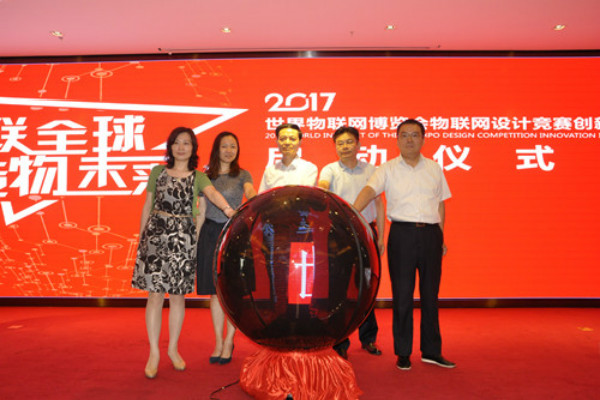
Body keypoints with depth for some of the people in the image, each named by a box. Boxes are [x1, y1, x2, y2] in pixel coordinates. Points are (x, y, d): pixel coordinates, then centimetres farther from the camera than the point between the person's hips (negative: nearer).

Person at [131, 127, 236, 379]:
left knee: (177, 295, 7)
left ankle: (173, 349, 23)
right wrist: (140, 236, 11)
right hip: (156, 234, 0)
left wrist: (227, 209, -37)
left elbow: (212, 193, -16)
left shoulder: (198, 177, 5)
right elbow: (147, 206, 12)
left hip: (183, 238, 0)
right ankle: (154, 352, 12)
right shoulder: (158, 172, 8)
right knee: (155, 294, -1)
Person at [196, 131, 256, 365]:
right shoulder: (206, 176, 10)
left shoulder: (242, 175, 1)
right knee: (215, 291, 7)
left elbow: (251, 192, -20)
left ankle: (229, 342, 15)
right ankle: (218, 342, 20)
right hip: (210, 233, 3)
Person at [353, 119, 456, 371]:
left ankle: (431, 351, 23)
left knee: (430, 294, 10)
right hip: (402, 234, -2)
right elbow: (369, 191, -14)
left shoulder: (434, 169, 11)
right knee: (402, 295, 3)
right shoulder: (387, 169, 2)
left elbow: (440, 205, 16)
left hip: (430, 234, 3)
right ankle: (403, 352, 17)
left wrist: (441, 237, 11)